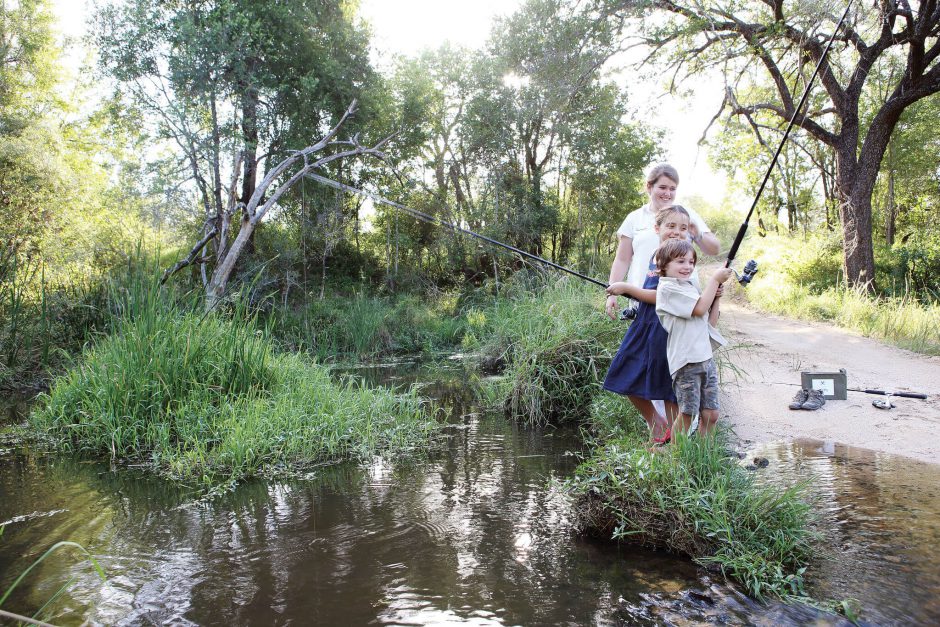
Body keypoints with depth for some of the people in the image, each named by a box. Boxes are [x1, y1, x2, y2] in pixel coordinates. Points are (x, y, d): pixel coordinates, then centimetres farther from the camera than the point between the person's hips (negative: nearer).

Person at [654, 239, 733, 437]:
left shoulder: (692, 287, 19)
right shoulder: (667, 287, -7)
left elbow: (711, 322, 21)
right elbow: (700, 309, -16)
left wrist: (716, 296, 7)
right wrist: (715, 279, -6)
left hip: (706, 358, 8)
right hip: (686, 361, -8)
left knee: (710, 415, 9)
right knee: (686, 414, -6)